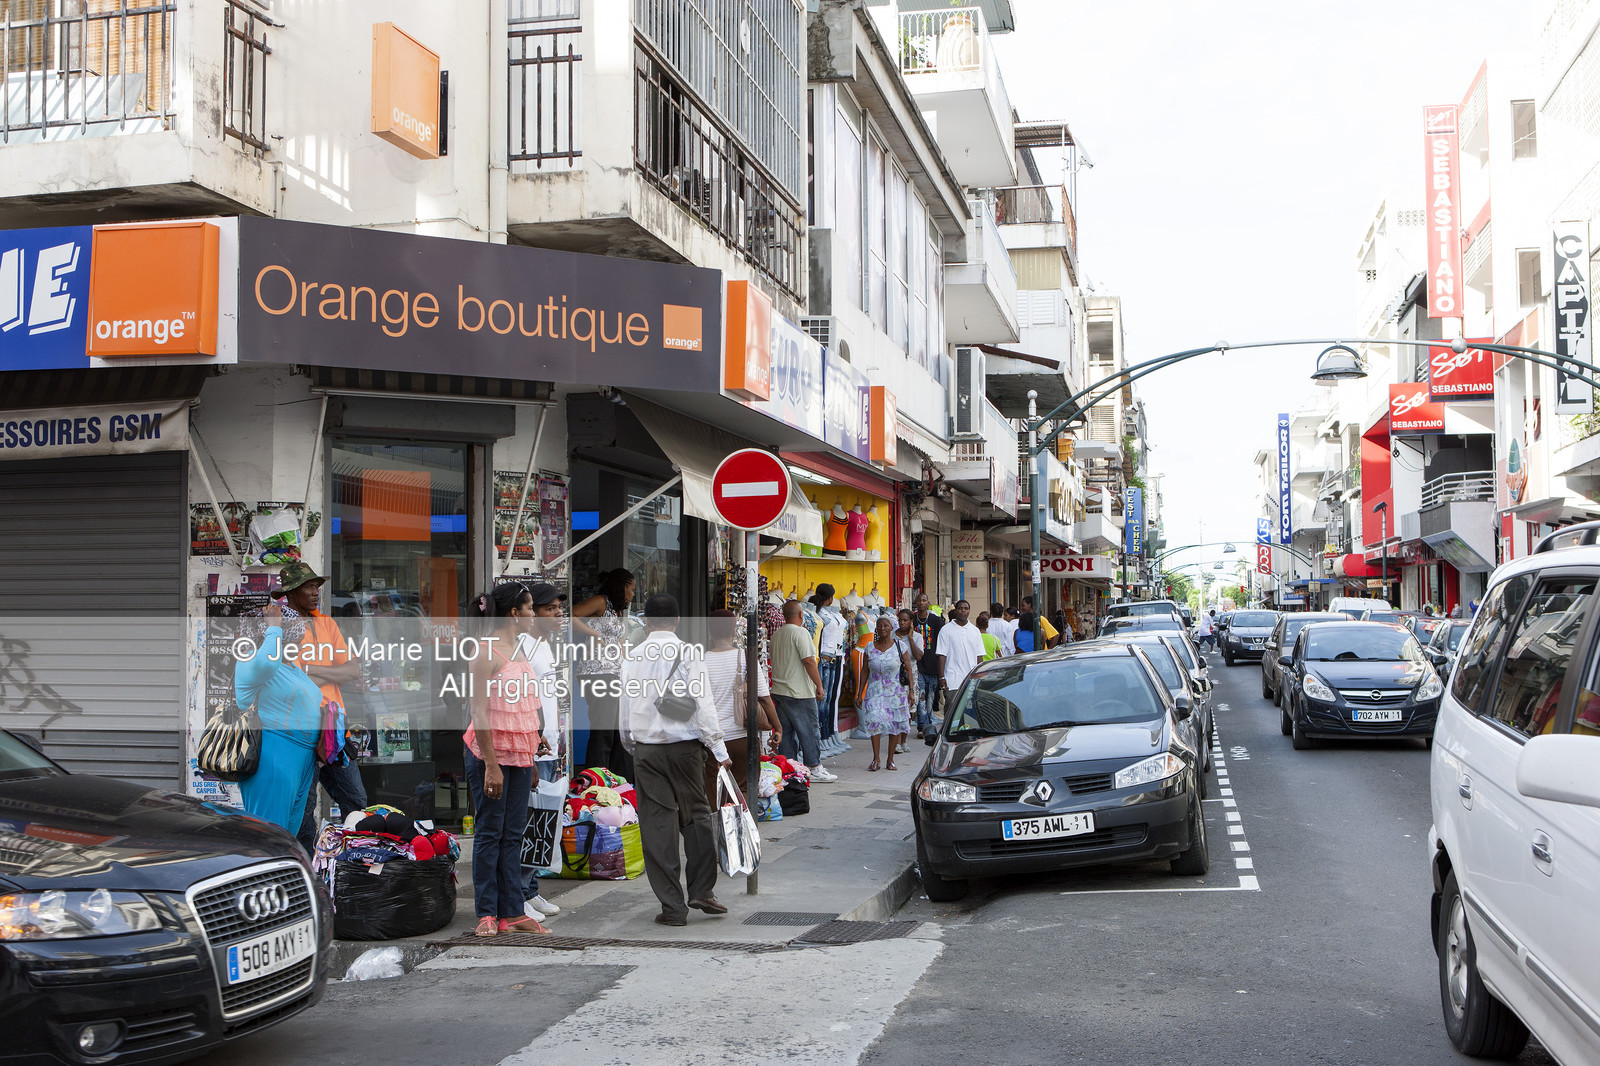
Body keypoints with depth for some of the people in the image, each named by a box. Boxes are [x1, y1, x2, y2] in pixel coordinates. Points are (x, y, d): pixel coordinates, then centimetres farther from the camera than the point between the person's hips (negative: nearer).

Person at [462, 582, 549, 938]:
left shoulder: (519, 651, 14)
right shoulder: (487, 653, -12)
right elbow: (480, 712, -16)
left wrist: (532, 758, 18)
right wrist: (491, 764, -20)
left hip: (520, 755, 8)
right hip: (491, 754, -8)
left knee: (513, 834, 8)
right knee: (489, 834, 0)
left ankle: (512, 912, 11)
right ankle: (487, 913, 8)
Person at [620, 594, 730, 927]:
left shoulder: (632, 658, 3)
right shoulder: (688, 653, -6)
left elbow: (625, 709, 9)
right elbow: (703, 704, -9)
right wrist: (717, 748, -4)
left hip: (646, 749, 2)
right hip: (685, 746, -2)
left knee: (656, 824, 4)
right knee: (696, 814, 13)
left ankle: (672, 906, 6)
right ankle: (701, 890, 10)